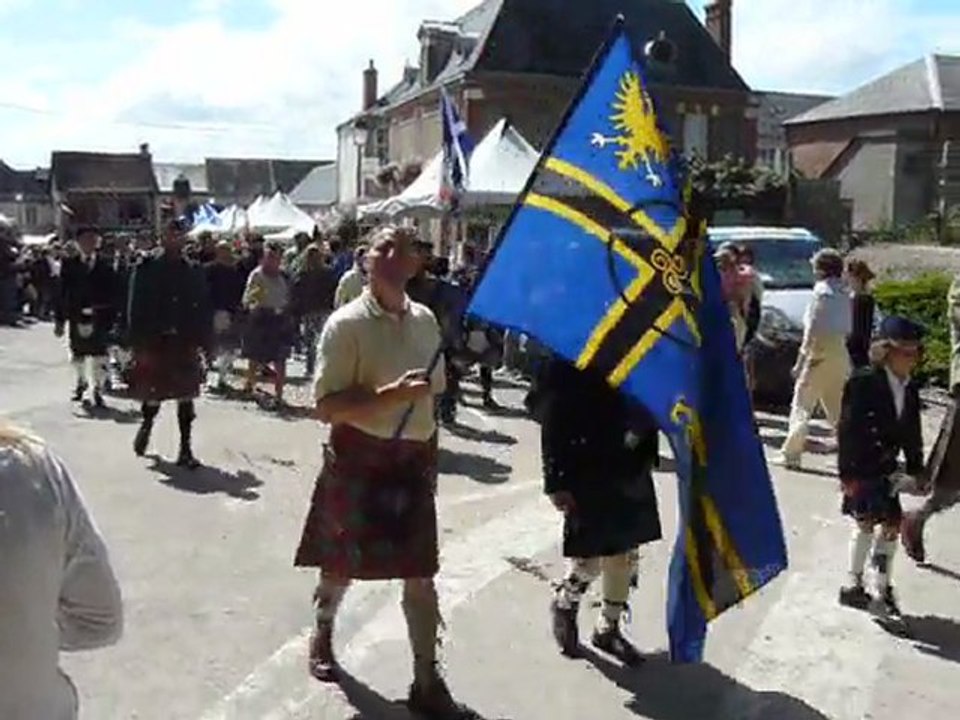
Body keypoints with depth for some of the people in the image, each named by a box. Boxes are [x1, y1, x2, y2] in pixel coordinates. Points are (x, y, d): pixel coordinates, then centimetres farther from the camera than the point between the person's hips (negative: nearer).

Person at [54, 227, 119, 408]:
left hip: (100, 319, -2)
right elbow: (63, 294, 0)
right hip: (76, 317, 2)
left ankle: (98, 389, 13)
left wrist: (112, 318, -6)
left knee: (99, 355, 1)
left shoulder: (106, 266, -2)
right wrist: (60, 320, -4)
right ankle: (81, 382, 38)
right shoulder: (69, 265, 1)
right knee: (77, 353, 15)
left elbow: (112, 295, -2)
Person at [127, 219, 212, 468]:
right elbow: (137, 308, -4)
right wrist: (139, 343, -10)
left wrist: (203, 342, -1)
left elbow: (204, 310, 5)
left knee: (186, 396, 1)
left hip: (185, 343, 1)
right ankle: (147, 424, 41)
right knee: (153, 393, 9)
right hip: (154, 342, -1)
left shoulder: (194, 272, 4)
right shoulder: (146, 269, -2)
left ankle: (186, 449, 8)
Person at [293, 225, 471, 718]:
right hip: (360, 457, -4)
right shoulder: (346, 324, -13)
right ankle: (323, 635, 45)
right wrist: (391, 394, -28)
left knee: (420, 573, 4)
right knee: (343, 563, 15)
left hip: (413, 460, 4)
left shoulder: (425, 320, 4)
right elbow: (326, 406, -18)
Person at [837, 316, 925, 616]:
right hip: (860, 469, -7)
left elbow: (912, 434, 12)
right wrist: (848, 474, -18)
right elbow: (848, 430, -16)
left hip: (886, 469, 7)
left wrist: (915, 470, 9)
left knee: (892, 523, 9)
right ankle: (853, 584, 8)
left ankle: (883, 585, 25)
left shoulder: (910, 390, 5)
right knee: (867, 522, -6)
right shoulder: (863, 382, -16)